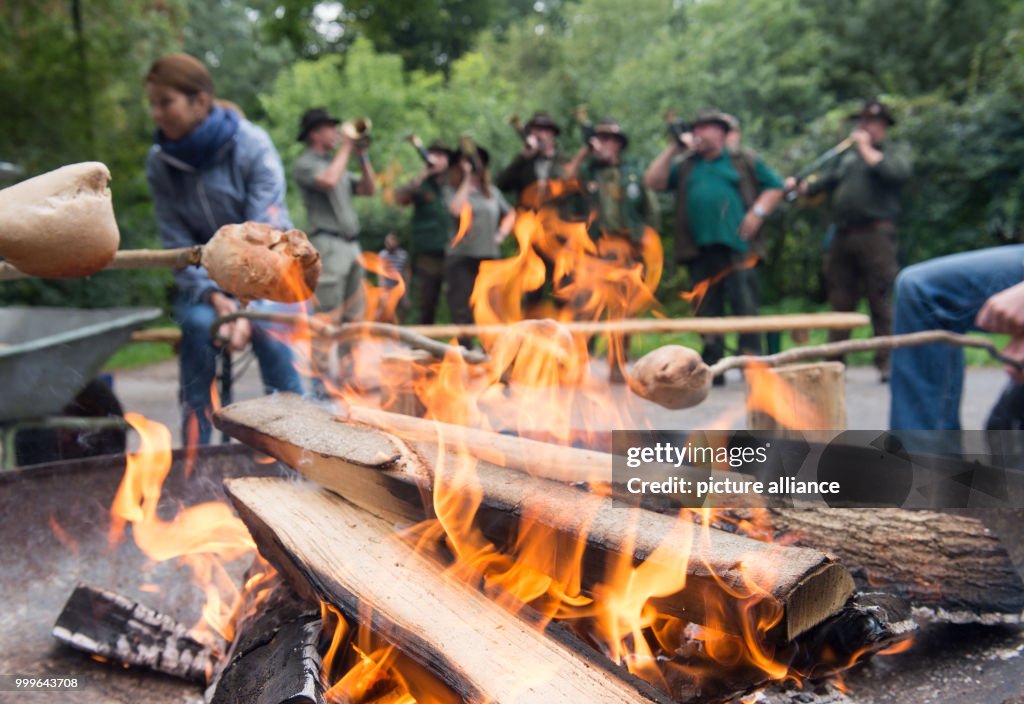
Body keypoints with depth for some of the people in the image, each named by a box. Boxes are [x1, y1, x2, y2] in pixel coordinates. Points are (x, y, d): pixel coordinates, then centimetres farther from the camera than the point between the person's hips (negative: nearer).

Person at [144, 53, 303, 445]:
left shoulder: (252, 146, -16)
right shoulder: (160, 163, -7)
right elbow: (178, 247, -8)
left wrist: (245, 308, -32)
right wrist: (215, 297, -25)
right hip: (204, 277, 2)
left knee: (269, 324, -31)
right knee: (198, 321, -28)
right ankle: (194, 446, -18)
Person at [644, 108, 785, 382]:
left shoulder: (745, 161, 16)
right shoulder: (684, 165, 22)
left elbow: (775, 187, 13)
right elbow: (653, 181, 10)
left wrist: (758, 212, -3)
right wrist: (673, 149, 8)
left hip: (737, 245, -3)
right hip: (699, 250, 3)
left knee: (745, 305, -10)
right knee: (707, 309, 4)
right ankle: (712, 367, 9)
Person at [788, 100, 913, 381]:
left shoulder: (896, 150, 8)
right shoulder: (846, 154, 23)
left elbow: (896, 172, -13)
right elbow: (825, 181, 17)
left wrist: (865, 147, -5)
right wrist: (802, 186, -3)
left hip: (876, 234, -5)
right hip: (842, 234, 5)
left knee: (881, 300, -6)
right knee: (840, 300, 6)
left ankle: (886, 362, -3)